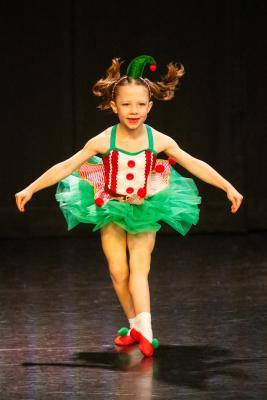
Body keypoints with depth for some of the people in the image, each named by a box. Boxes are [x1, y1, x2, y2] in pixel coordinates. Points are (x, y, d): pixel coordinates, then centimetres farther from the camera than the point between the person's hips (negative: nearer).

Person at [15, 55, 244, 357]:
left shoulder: (159, 141, -11)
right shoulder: (103, 141, -14)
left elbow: (196, 165, -4)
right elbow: (66, 167, -9)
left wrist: (228, 187, -4)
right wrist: (30, 189, -10)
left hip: (146, 210, -1)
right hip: (111, 209, 1)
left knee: (139, 268, -15)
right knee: (118, 272, 0)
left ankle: (144, 330, -23)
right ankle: (135, 325, 17)